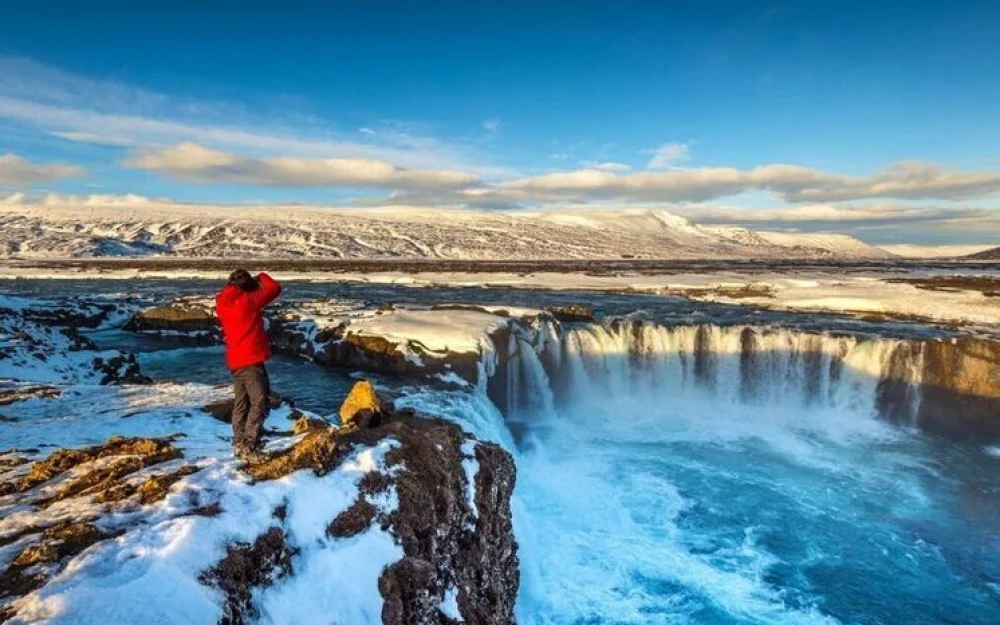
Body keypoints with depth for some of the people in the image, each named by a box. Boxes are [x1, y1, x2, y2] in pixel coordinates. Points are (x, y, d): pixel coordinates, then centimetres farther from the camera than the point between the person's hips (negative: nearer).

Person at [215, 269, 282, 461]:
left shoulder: (223, 304, 6)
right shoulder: (248, 299, -13)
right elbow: (274, 288, -5)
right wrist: (262, 277, 12)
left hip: (235, 361, 8)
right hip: (251, 360, -8)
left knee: (241, 403, 14)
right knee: (260, 402, -8)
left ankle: (239, 445, 19)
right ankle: (249, 446, -14)